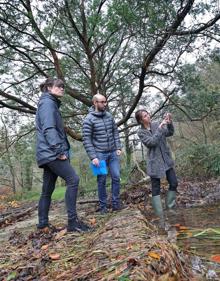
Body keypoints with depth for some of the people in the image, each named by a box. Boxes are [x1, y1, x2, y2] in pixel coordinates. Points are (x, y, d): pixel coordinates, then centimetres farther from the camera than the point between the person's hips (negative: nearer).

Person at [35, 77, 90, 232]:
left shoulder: (52, 104, 26)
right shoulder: (47, 102, -5)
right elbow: (48, 129, -19)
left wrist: (59, 150, 19)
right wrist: (59, 150, -23)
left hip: (49, 154, 10)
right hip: (51, 153, -10)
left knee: (48, 189, 11)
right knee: (73, 179, -16)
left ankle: (43, 222, 19)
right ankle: (73, 221, -14)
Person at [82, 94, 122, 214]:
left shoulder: (109, 115, 6)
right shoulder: (89, 119, -9)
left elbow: (115, 132, 12)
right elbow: (86, 140, -11)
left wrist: (118, 147, 4)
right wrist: (93, 157, -15)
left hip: (113, 153, 5)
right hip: (100, 154, -4)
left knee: (116, 177, 5)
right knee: (102, 180, 4)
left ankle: (116, 203, 19)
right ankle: (103, 205, 19)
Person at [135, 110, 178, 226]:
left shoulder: (156, 124, 4)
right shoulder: (141, 132, -7)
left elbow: (170, 133, 1)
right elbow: (152, 142, -20)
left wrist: (169, 123, -16)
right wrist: (160, 127, -22)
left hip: (166, 159, 5)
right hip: (155, 162, -4)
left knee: (174, 183, 6)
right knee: (156, 189, 2)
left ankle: (170, 207, 26)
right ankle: (160, 216, 12)